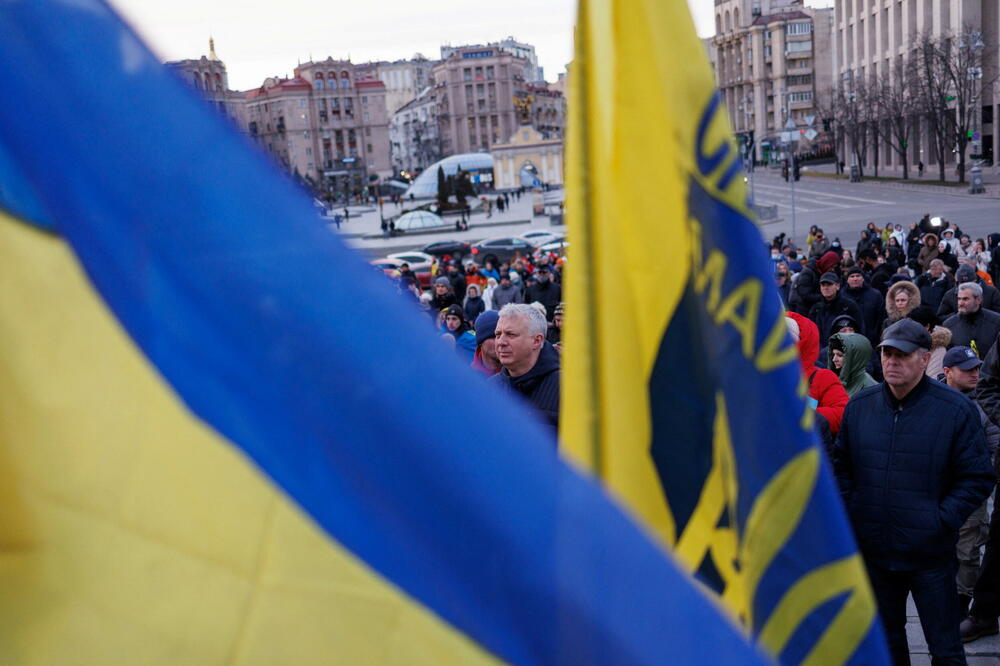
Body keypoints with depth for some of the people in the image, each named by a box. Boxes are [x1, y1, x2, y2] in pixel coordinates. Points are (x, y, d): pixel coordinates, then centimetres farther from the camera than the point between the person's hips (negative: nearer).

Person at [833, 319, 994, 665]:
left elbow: (978, 477, -6)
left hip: (931, 555, -3)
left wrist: (941, 522, -14)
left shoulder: (956, 409, -9)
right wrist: (850, 512, 1)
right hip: (873, 550, 4)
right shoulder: (859, 405, 2)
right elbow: (841, 464, 12)